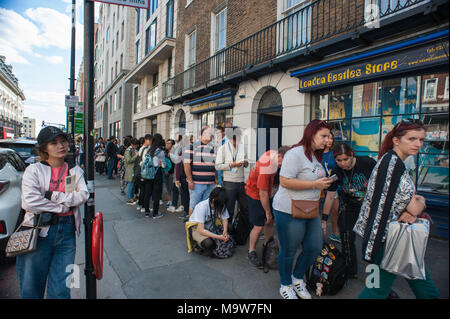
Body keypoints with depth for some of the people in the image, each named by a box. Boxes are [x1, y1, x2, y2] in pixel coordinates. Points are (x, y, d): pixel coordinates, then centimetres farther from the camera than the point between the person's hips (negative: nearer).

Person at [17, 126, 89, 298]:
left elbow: (83, 195, -5)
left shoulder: (75, 171, 8)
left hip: (67, 231, 2)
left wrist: (53, 196, -14)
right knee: (31, 287, 10)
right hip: (40, 231, -2)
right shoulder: (34, 170, 0)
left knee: (61, 288, 8)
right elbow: (29, 201, -13)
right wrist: (63, 207, -9)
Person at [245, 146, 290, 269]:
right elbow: (263, 193, -28)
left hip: (266, 192, 8)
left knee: (270, 221, 13)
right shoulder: (266, 167, -35)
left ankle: (267, 245, 34)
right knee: (259, 226, -4)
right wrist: (268, 212, -15)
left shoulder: (274, 153, -10)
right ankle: (251, 252, 17)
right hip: (255, 195, -8)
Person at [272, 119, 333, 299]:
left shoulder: (316, 156, 13)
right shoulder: (295, 154, -18)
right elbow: (285, 182, -26)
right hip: (289, 212, -9)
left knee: (314, 248, 15)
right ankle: (286, 286, 34)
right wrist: (315, 184, -22)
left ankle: (297, 278, 40)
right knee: (288, 252, 8)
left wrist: (324, 183, 10)